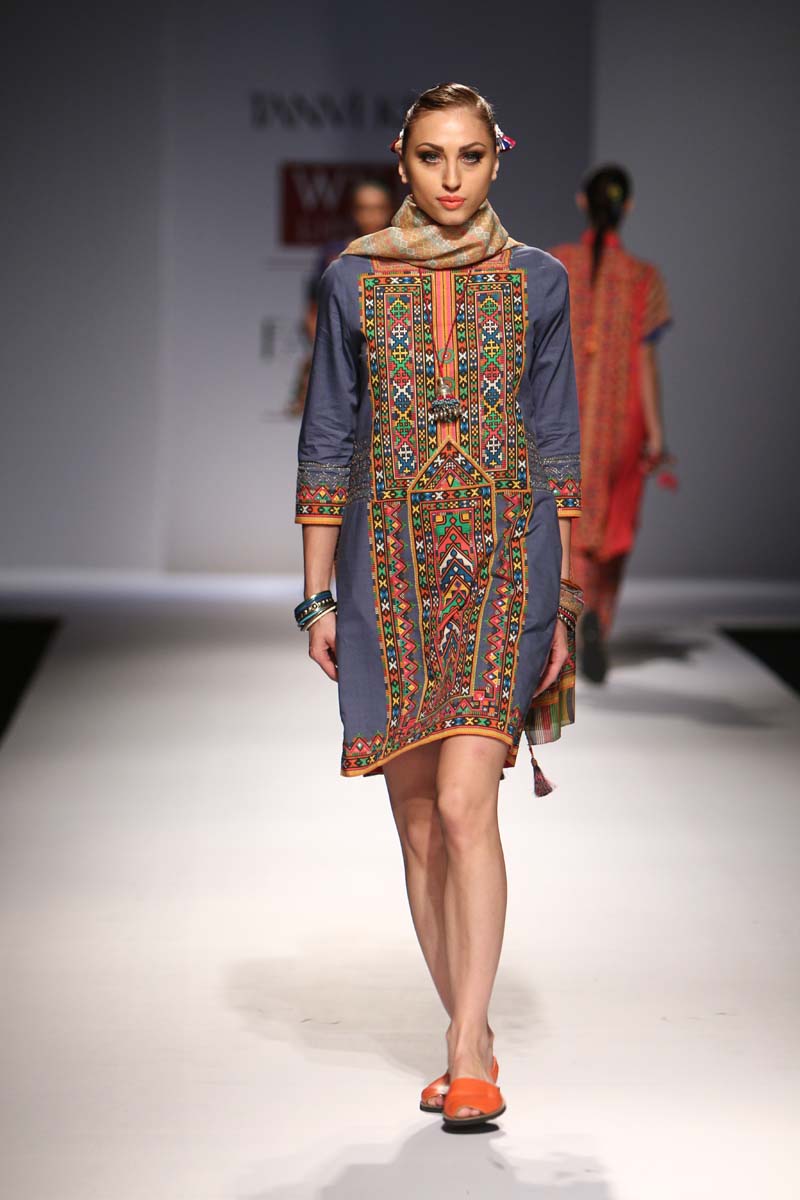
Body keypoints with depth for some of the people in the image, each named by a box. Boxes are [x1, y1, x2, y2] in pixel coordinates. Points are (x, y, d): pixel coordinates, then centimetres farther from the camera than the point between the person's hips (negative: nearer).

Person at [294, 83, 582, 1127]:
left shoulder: (536, 283, 4)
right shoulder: (354, 281, 5)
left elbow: (559, 450, 6)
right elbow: (327, 443, 7)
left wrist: (563, 603, 3)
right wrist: (319, 596, 3)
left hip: (502, 565, -2)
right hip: (391, 568, 2)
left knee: (464, 807, -15)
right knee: (420, 825, 5)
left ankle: (468, 1057, -13)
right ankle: (472, 1034, 18)